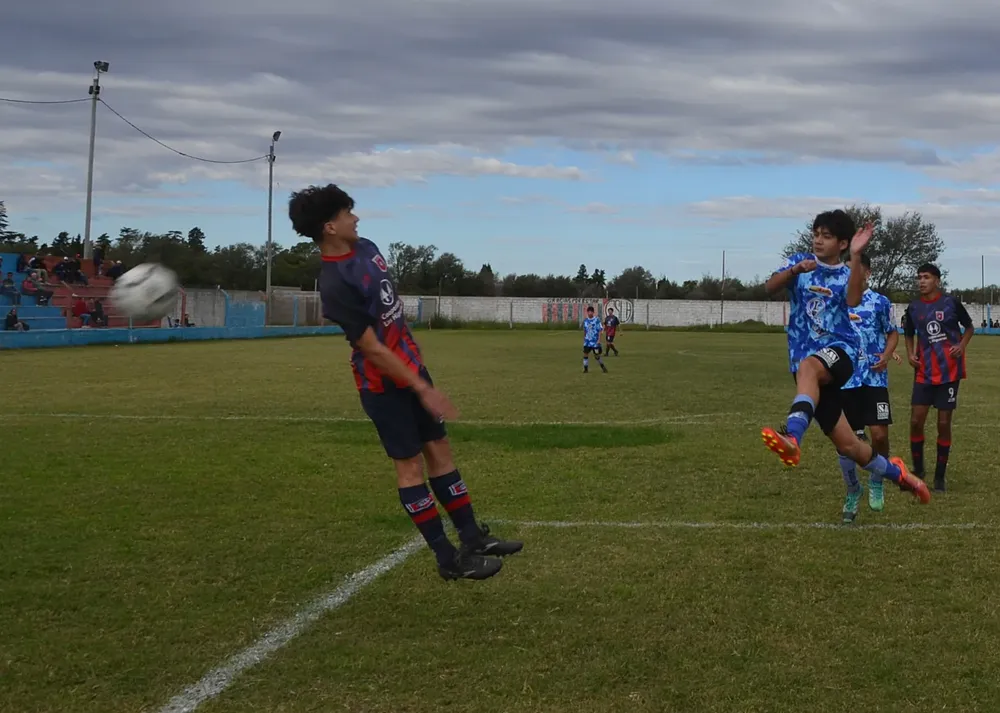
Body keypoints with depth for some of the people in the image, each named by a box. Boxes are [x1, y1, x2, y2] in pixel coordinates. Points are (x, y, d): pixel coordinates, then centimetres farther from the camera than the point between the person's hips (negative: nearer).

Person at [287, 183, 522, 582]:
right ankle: (448, 559, 6)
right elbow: (372, 349, -24)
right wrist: (422, 388, -22)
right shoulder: (335, 284, -25)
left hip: (412, 366, 8)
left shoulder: (367, 248, 3)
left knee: (439, 450, 11)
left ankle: (472, 538, 18)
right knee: (410, 464, -1)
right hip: (384, 384, -8)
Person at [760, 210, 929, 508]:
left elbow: (853, 300, -18)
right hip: (805, 360, 3)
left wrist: (856, 257, -28)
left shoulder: (848, 274, 6)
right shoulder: (800, 262, 11)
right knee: (847, 444, 3)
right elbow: (771, 286, -8)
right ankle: (897, 473, 27)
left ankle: (792, 437, -60)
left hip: (840, 351, -3)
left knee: (808, 367, -41)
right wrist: (795, 270, -27)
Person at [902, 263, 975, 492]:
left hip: (949, 372, -2)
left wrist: (962, 345, -9)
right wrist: (910, 354, 2)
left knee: (944, 424, 2)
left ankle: (940, 477, 12)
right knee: (916, 421, -4)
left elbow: (969, 327, 9)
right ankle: (918, 471, 13)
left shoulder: (951, 303, -5)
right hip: (924, 373, 2)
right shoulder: (913, 308, 3)